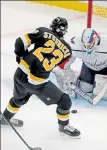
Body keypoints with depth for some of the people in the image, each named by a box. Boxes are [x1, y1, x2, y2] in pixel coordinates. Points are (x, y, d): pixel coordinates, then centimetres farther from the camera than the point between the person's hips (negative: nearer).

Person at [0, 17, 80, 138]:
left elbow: (21, 42, -5)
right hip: (37, 83, -4)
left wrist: (21, 55, 13)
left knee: (20, 98, 35)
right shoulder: (67, 50, 3)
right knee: (64, 101, 14)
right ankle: (64, 126, 33)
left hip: (21, 73, 4)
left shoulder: (43, 32, 1)